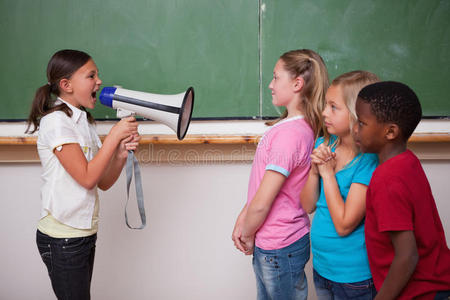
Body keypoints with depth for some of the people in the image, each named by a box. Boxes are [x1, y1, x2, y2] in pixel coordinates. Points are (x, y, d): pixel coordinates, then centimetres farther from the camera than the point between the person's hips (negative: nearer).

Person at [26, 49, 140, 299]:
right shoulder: (56, 121, -14)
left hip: (84, 231, 8)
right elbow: (87, 178, -20)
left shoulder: (83, 121, 11)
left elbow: (103, 182, 7)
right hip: (62, 239, -8)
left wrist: (121, 152, -10)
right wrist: (115, 135, -16)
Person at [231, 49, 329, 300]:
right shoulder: (304, 127, 4)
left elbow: (262, 204, -22)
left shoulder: (289, 134, -25)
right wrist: (242, 220, 5)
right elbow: (261, 187, 10)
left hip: (279, 249, -9)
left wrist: (247, 235, -6)